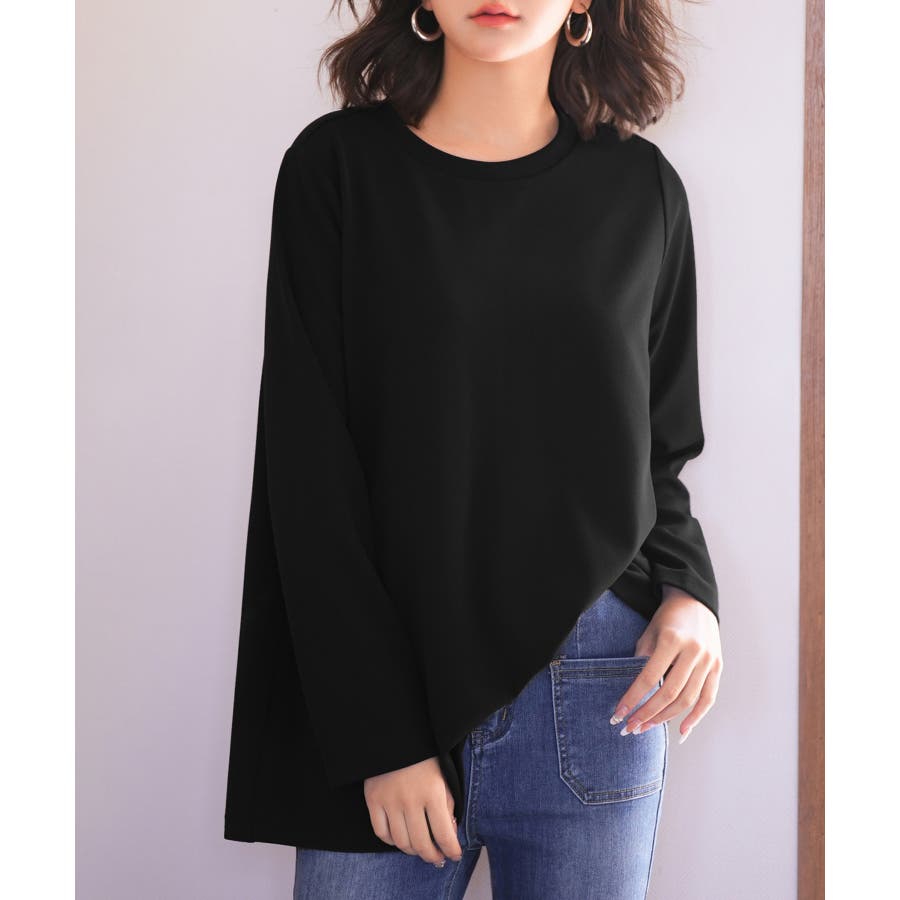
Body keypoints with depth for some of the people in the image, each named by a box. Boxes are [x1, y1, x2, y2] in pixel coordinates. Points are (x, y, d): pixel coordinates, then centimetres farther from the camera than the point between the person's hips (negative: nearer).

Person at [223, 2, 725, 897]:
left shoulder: (642, 189, 5)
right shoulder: (338, 167, -1)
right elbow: (311, 470, -5)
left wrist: (689, 590, -7)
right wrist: (379, 731, -10)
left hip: (597, 688, 2)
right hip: (381, 684, -1)